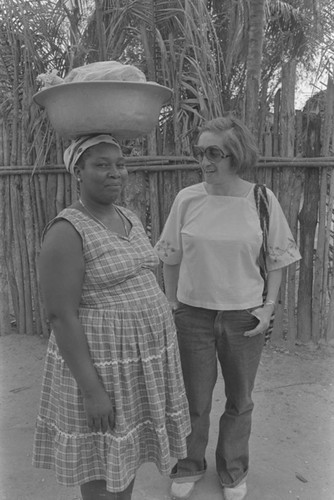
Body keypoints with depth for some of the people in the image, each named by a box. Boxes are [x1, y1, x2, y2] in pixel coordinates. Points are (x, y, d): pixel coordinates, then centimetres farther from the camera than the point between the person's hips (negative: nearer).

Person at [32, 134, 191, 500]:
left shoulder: (128, 219, 5)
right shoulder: (66, 232, -20)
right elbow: (61, 317, -21)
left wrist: (155, 347, 17)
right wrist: (92, 389, -21)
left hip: (139, 354, 8)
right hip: (101, 362, -7)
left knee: (127, 451, 24)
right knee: (103, 465, 13)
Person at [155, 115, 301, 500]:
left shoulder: (262, 200, -8)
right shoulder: (187, 199, -6)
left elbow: (277, 259, 1)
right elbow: (171, 258, 2)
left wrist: (268, 307, -5)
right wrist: (171, 305, 2)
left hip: (245, 317, 0)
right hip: (194, 314, 0)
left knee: (239, 401, 18)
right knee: (194, 400, 15)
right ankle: (189, 467, 42)